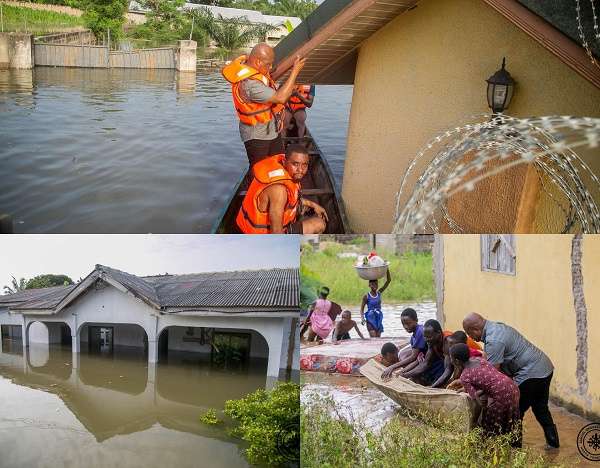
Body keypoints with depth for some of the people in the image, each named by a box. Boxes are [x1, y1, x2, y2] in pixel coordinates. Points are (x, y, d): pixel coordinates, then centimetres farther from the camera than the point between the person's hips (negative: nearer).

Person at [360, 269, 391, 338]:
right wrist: (362, 318, -19)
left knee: (378, 338, 6)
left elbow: (388, 281, 0)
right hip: (370, 318, -4)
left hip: (378, 318, 4)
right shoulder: (366, 296, -6)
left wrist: (387, 270, -10)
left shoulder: (379, 293, 3)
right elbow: (362, 308, -2)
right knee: (373, 338, -14)